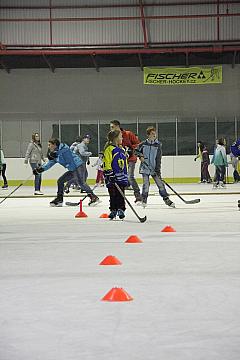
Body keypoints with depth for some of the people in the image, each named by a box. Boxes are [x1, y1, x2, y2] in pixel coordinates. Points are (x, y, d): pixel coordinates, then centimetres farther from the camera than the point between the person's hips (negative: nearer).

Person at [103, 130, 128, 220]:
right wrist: (110, 174, -20)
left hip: (122, 178, 6)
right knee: (113, 194, 2)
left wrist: (127, 177, 20)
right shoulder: (109, 149, -8)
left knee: (121, 195, 5)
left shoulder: (122, 150, 16)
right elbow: (106, 163, -14)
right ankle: (113, 210, 11)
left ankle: (121, 209, 12)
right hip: (112, 177, -6)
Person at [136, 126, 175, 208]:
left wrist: (158, 169, -12)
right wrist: (140, 156, -5)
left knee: (160, 183, -1)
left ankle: (166, 199, 9)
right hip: (145, 167, 0)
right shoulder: (144, 144, -2)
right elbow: (137, 150, 14)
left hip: (154, 168, 0)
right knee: (146, 183, -7)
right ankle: (144, 199, 7)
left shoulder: (158, 145, -4)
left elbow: (158, 158, -7)